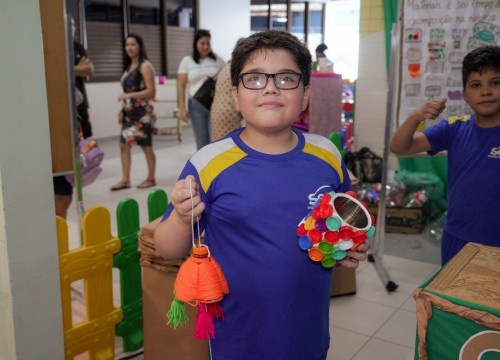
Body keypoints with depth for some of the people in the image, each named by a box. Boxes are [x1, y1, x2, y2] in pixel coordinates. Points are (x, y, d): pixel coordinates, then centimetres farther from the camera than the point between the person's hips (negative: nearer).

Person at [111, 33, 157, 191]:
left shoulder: (145, 66, -9)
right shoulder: (129, 66, 14)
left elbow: (151, 92, -15)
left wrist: (128, 96, -18)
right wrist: (123, 111, 13)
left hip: (142, 111, -8)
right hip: (129, 112, 8)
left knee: (146, 146, 2)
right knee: (124, 144, 4)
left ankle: (151, 179, 15)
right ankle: (125, 180, 11)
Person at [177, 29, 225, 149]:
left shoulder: (217, 60, 6)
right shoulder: (187, 61, 5)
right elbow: (181, 86, 2)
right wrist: (182, 108, -5)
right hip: (196, 105, 0)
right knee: (202, 142, 6)